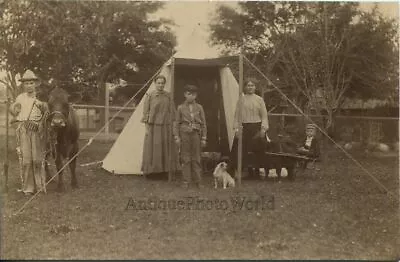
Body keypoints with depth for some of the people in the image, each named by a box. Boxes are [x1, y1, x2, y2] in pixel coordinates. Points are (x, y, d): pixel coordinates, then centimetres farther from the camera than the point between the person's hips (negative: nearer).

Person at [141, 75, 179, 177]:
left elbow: (172, 112, 9)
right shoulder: (149, 96, -1)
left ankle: (165, 170, 13)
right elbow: (145, 113, -1)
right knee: (152, 149, -2)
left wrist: (171, 127, 3)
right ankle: (151, 170, 7)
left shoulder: (168, 96, 7)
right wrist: (147, 128, -6)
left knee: (167, 149, 4)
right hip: (153, 127, -3)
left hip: (166, 127, 3)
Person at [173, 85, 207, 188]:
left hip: (196, 134, 0)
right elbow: (177, 123, 5)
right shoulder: (181, 108, 4)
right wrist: (176, 137, -3)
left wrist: (204, 138, 2)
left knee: (196, 158, 5)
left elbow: (203, 124, 6)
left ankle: (198, 181, 14)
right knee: (185, 159, 3)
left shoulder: (199, 107, 5)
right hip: (184, 134, 0)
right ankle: (186, 181, 11)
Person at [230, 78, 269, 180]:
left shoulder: (259, 99, 8)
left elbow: (264, 115, 6)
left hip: (256, 127, 0)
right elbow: (237, 115, 7)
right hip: (244, 127, 0)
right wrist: (236, 128, -2)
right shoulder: (241, 99, 8)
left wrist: (263, 128, -4)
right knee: (245, 150, -5)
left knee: (257, 150, -2)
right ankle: (249, 172, 5)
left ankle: (257, 171, 10)